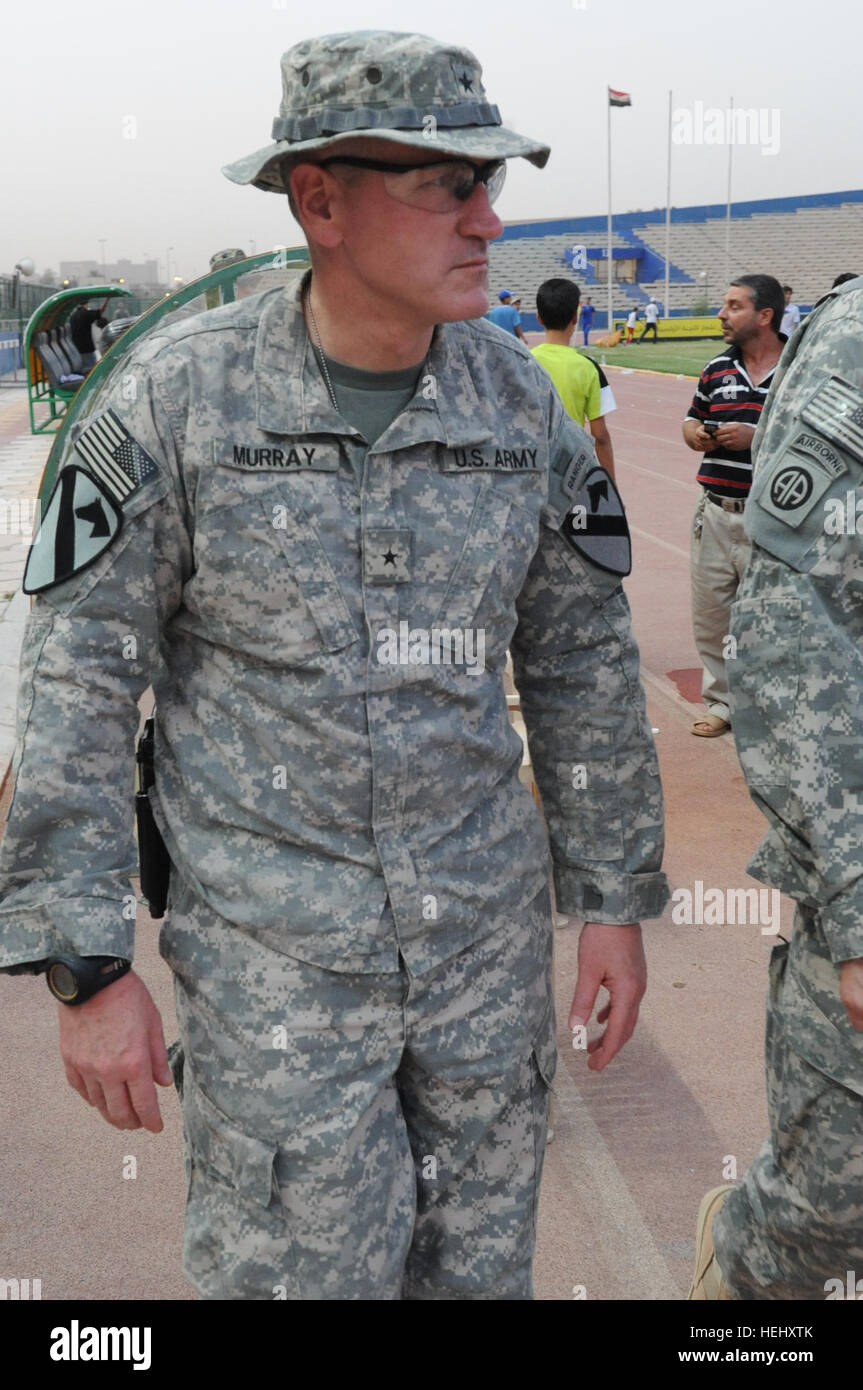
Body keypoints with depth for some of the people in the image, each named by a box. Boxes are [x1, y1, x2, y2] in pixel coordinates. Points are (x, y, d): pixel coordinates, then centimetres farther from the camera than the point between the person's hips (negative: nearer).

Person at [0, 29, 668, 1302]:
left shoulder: (520, 401, -1)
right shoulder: (176, 396, -11)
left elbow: (583, 661, 8)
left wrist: (617, 899, 9)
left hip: (490, 927, 4)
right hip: (271, 946, -3)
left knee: (482, 1261, 18)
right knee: (299, 1263, 7)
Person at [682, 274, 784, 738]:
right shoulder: (717, 368, 11)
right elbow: (692, 421, 21)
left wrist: (756, 437, -18)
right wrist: (698, 436, -3)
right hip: (716, 512, 5)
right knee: (709, 614, 11)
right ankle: (720, 702, 26)